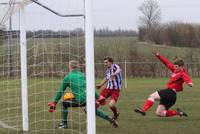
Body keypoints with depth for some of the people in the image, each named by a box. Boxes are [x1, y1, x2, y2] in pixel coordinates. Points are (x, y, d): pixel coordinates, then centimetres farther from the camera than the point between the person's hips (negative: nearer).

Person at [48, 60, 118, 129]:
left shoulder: (68, 77, 2)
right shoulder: (82, 75, 16)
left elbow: (60, 90, 4)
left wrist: (54, 102, 10)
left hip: (80, 100, -6)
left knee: (64, 104, 13)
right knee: (94, 110, 32)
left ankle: (64, 124, 14)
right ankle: (111, 120, 32)